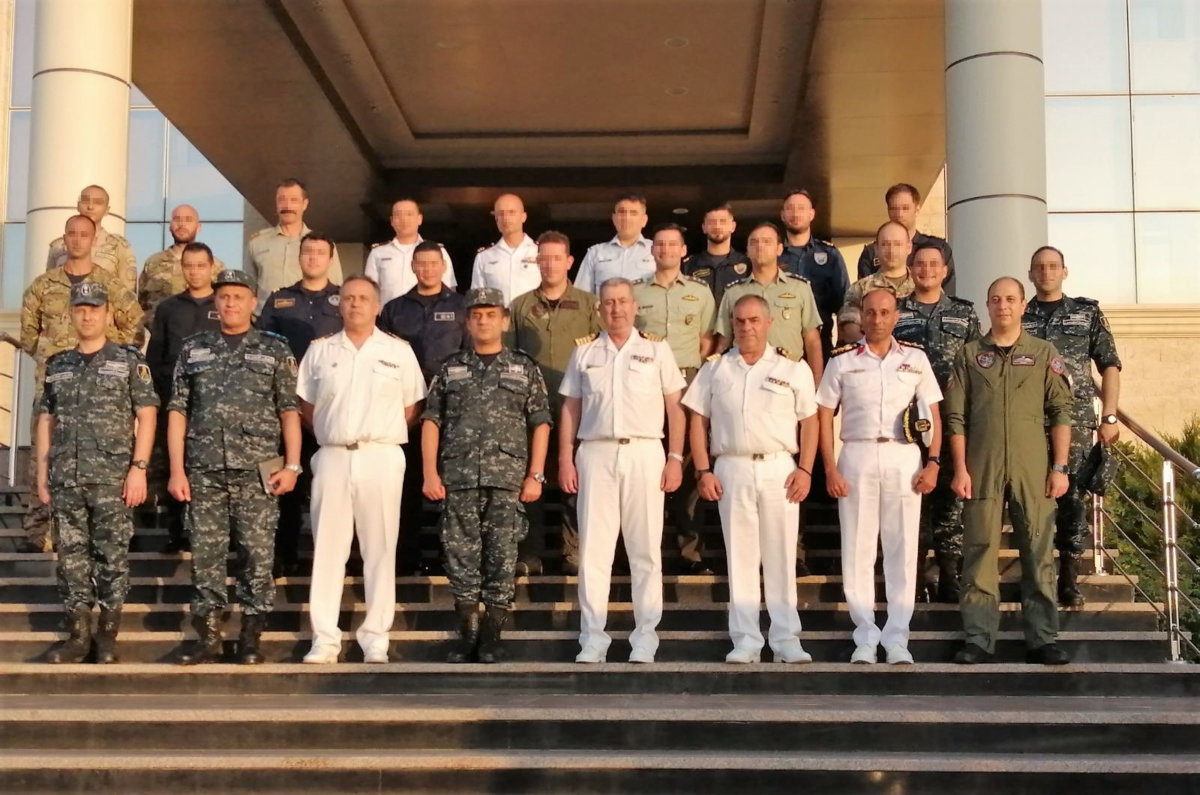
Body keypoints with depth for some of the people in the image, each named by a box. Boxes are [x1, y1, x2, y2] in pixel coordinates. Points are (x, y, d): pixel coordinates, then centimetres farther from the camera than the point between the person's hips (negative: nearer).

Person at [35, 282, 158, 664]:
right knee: (71, 557, 5)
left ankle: (107, 635, 8)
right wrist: (42, 472, 8)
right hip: (65, 478, 4)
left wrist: (139, 468, -11)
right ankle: (77, 634, 12)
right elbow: (45, 421, 15)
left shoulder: (129, 360, 1)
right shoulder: (57, 365, 13)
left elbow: (146, 415, -3)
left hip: (113, 477, -4)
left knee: (112, 557, 0)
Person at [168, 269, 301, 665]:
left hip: (257, 472, -1)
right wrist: (176, 470, 1)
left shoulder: (274, 350, 7)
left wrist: (292, 465, -5)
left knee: (258, 554, 1)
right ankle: (207, 636, 12)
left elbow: (290, 411, 4)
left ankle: (251, 637, 9)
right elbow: (178, 411, 8)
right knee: (206, 555, 4)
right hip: (203, 471, 2)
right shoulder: (194, 349, 11)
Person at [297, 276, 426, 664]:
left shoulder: (399, 351, 7)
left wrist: (380, 435, 2)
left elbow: (411, 410, 7)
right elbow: (307, 408, 13)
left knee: (380, 548, 1)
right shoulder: (320, 350, 11)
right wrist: (333, 433, 5)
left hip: (381, 457, -1)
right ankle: (325, 639, 6)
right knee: (327, 547, 1)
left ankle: (375, 639, 7)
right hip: (332, 456, 1)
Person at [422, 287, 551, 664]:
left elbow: (540, 424, 5)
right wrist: (430, 473, -1)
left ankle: (492, 636, 9)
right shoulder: (450, 369, 12)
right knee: (461, 555, 3)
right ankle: (466, 634, 13)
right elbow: (431, 421, 9)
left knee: (502, 557, 0)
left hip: (508, 479, -1)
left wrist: (535, 475, -3)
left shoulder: (524, 368, 9)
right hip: (458, 478, 1)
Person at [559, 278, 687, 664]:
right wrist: (565, 459, 2)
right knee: (593, 548, 1)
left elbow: (675, 408, 6)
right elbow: (570, 409, 11)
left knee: (646, 549, 2)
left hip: (644, 453, -1)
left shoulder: (656, 349, 8)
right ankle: (593, 636, 6)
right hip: (596, 453, 1)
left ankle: (645, 635, 8)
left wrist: (675, 458, -2)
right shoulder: (584, 351, 12)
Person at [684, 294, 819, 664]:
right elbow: (698, 420, 8)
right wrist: (704, 471, 0)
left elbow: (809, 421, 5)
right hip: (731, 470, 1)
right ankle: (745, 641, 9)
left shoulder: (792, 368, 6)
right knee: (740, 556, 3)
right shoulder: (715, 368, 9)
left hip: (779, 470, -1)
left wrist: (805, 469, -5)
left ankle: (786, 640, 9)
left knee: (781, 556, 2)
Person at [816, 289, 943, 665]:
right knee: (857, 548, 3)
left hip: (904, 457, 1)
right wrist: (830, 469, -5)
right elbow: (824, 415, 3)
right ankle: (865, 635, 12)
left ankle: (897, 637, 11)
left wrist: (933, 462, -3)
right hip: (856, 455, 0)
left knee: (902, 548, 3)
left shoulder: (915, 358, 7)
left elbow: (933, 413, 8)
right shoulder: (842, 360, 4)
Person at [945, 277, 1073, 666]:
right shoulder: (969, 354, 10)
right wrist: (960, 468, -2)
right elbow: (956, 416, 6)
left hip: (1033, 471, 0)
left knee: (1039, 554, 2)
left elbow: (1061, 412, 5)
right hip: (981, 469, 0)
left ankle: (1042, 639, 8)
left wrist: (1060, 468, -3)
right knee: (980, 553, 1)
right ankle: (978, 638, 5)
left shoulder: (1044, 353, 9)